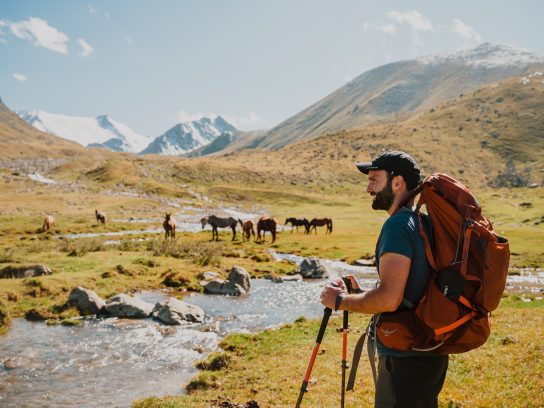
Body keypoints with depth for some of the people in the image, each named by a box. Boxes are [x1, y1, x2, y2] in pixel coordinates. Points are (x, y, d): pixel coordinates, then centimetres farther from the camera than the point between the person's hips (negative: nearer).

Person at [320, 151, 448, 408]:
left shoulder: (398, 225, -18)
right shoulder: (425, 222, 11)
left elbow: (389, 299, -26)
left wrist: (340, 300, -11)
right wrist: (360, 295, 14)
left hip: (405, 358, -9)